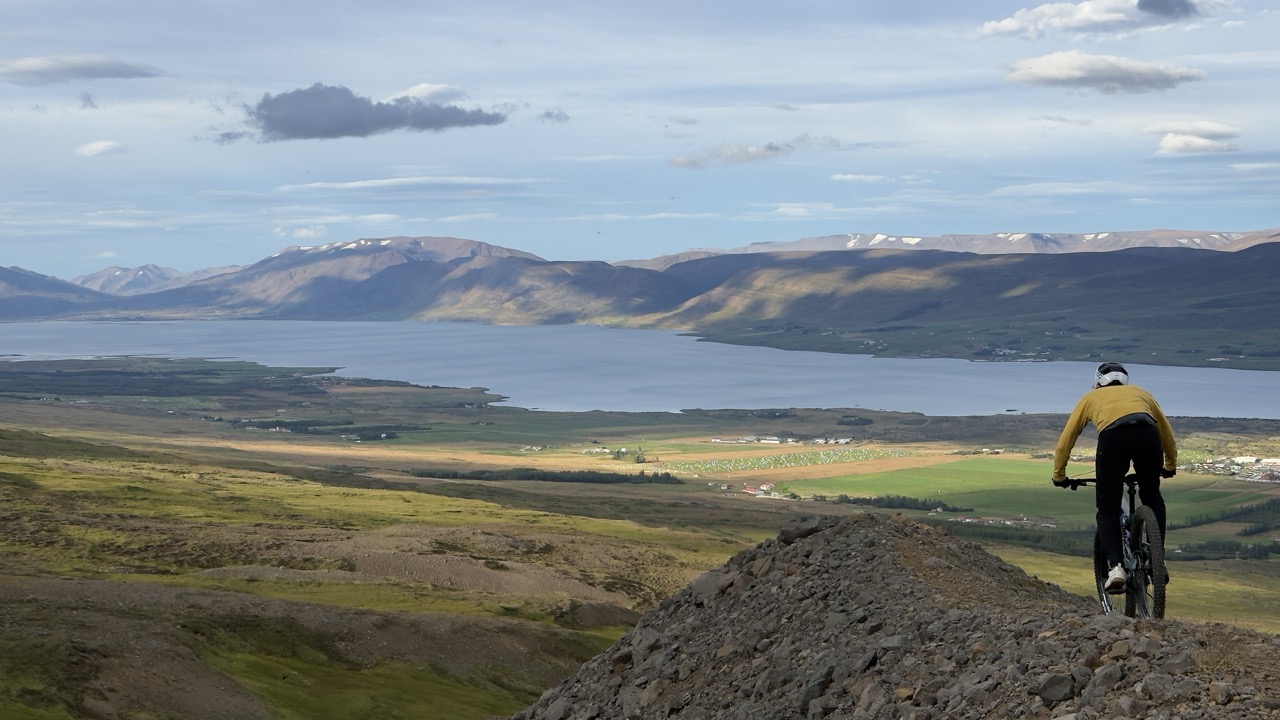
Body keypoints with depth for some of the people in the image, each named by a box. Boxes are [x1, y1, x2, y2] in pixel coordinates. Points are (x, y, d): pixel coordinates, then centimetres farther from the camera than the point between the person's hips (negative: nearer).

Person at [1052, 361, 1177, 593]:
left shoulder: (1091, 397, 35)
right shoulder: (1140, 392, 39)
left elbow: (1065, 440, 33)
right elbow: (1167, 433, 46)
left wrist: (1059, 476, 45)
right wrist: (1170, 466, 61)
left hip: (1112, 437, -2)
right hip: (1147, 433, 2)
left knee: (1107, 507, 11)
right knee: (1152, 498, 25)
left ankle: (1116, 567, -5)